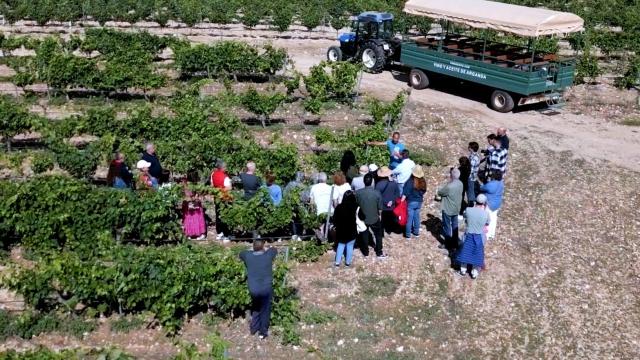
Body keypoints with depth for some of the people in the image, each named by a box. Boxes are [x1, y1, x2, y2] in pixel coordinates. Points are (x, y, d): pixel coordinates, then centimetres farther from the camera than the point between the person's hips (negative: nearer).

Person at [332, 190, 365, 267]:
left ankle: (337, 261, 20)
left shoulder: (339, 207, -10)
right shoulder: (356, 207, -15)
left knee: (341, 245, 18)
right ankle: (348, 262, 24)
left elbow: (334, 219, -5)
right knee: (350, 246, 14)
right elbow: (362, 217, -7)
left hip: (341, 231, 2)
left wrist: (337, 226, 11)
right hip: (351, 231, -2)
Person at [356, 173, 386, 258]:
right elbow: (380, 208, -10)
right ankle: (379, 253, 32)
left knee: (364, 236, 21)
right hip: (374, 219, -1)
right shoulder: (377, 193, -20)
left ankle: (366, 252, 36)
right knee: (378, 235, 21)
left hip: (362, 219, 1)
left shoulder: (358, 193, -18)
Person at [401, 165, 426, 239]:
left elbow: (405, 193, -19)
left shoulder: (410, 182, -21)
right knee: (417, 217, 18)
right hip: (419, 202, 5)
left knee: (409, 218, 4)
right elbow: (424, 191, 9)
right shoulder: (423, 182, -5)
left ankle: (408, 234, 12)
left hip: (411, 202, -5)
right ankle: (416, 232, 29)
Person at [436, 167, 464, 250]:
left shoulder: (449, 186, -32)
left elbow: (439, 192, -16)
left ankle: (448, 245, 22)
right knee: (454, 226, 20)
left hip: (448, 210, -7)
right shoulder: (460, 184, -6)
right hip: (456, 209, 7)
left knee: (447, 227, 10)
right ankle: (454, 244, 32)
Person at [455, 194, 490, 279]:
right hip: (479, 237, -1)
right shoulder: (486, 214, -19)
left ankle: (463, 270, 36)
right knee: (477, 254, 18)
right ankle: (474, 273, 32)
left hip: (468, 236, 1)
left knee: (465, 252, 21)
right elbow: (487, 223, 2)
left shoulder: (468, 210, -18)